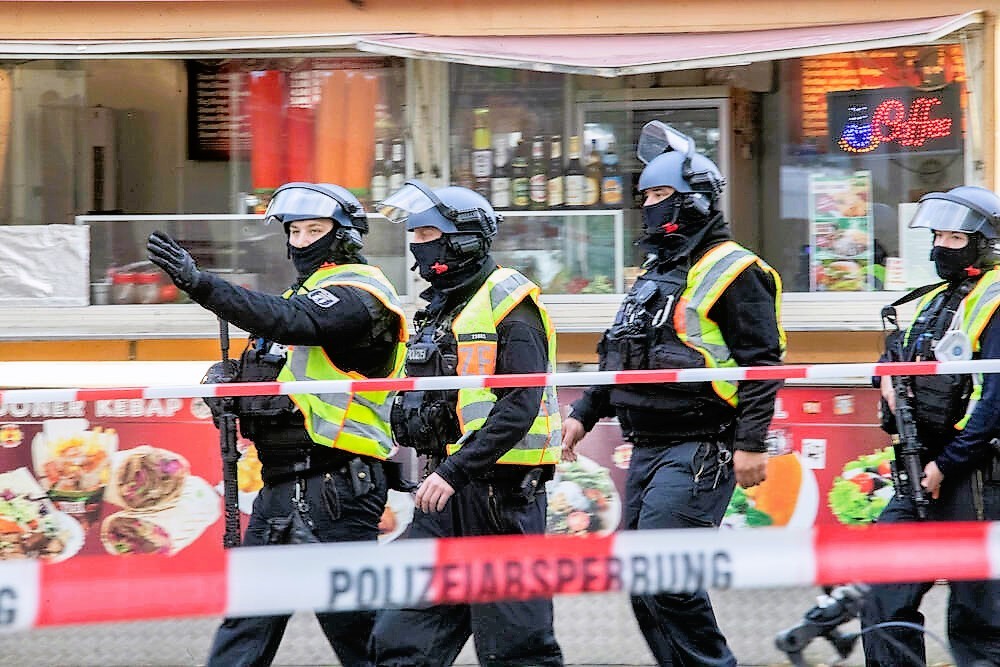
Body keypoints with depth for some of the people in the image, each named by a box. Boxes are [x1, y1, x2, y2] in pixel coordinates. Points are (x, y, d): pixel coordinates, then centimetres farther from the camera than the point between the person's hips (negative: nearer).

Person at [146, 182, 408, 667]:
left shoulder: (359, 294, -10)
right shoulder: (308, 290, 22)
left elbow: (290, 321, -28)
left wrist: (199, 284, -37)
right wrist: (236, 385, 5)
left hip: (333, 488, -10)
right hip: (283, 482, 10)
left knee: (353, 623, -6)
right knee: (249, 612, 8)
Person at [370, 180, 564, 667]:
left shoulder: (508, 303, -10)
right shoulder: (439, 311, 18)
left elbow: (519, 407, -20)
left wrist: (454, 471, -24)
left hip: (502, 488, -9)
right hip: (451, 487, 9)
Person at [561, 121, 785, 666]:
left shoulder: (732, 271, -8)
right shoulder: (656, 273, 20)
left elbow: (760, 362, -13)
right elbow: (624, 357, 27)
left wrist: (752, 442, -19)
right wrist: (584, 413, 19)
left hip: (698, 452, -9)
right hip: (647, 450, 9)